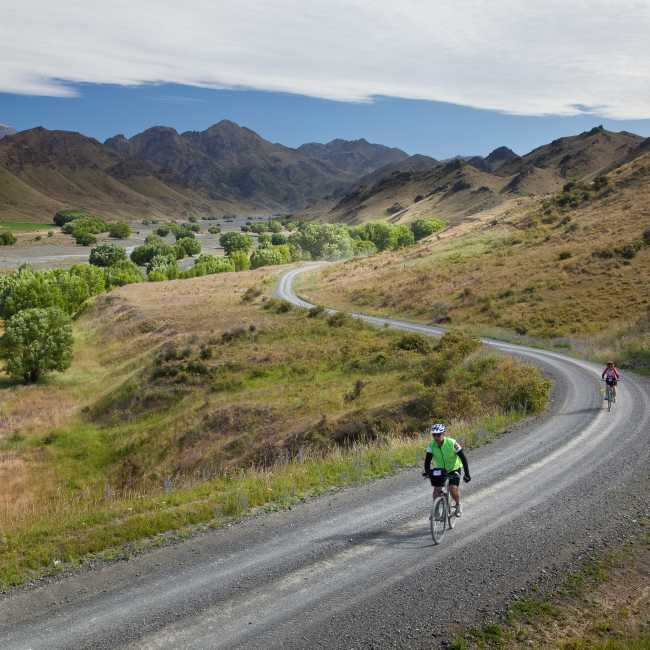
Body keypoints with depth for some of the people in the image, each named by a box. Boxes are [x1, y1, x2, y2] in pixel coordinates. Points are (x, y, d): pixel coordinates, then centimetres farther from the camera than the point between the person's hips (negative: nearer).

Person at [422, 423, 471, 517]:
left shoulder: (452, 443, -28)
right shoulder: (431, 445, -18)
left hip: (453, 469, -3)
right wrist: (427, 471, -38)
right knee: (436, 490, -8)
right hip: (439, 469, 3)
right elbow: (428, 459, -20)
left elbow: (463, 458, -25)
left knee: (453, 489, -21)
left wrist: (467, 474, -29)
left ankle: (458, 505, 9)